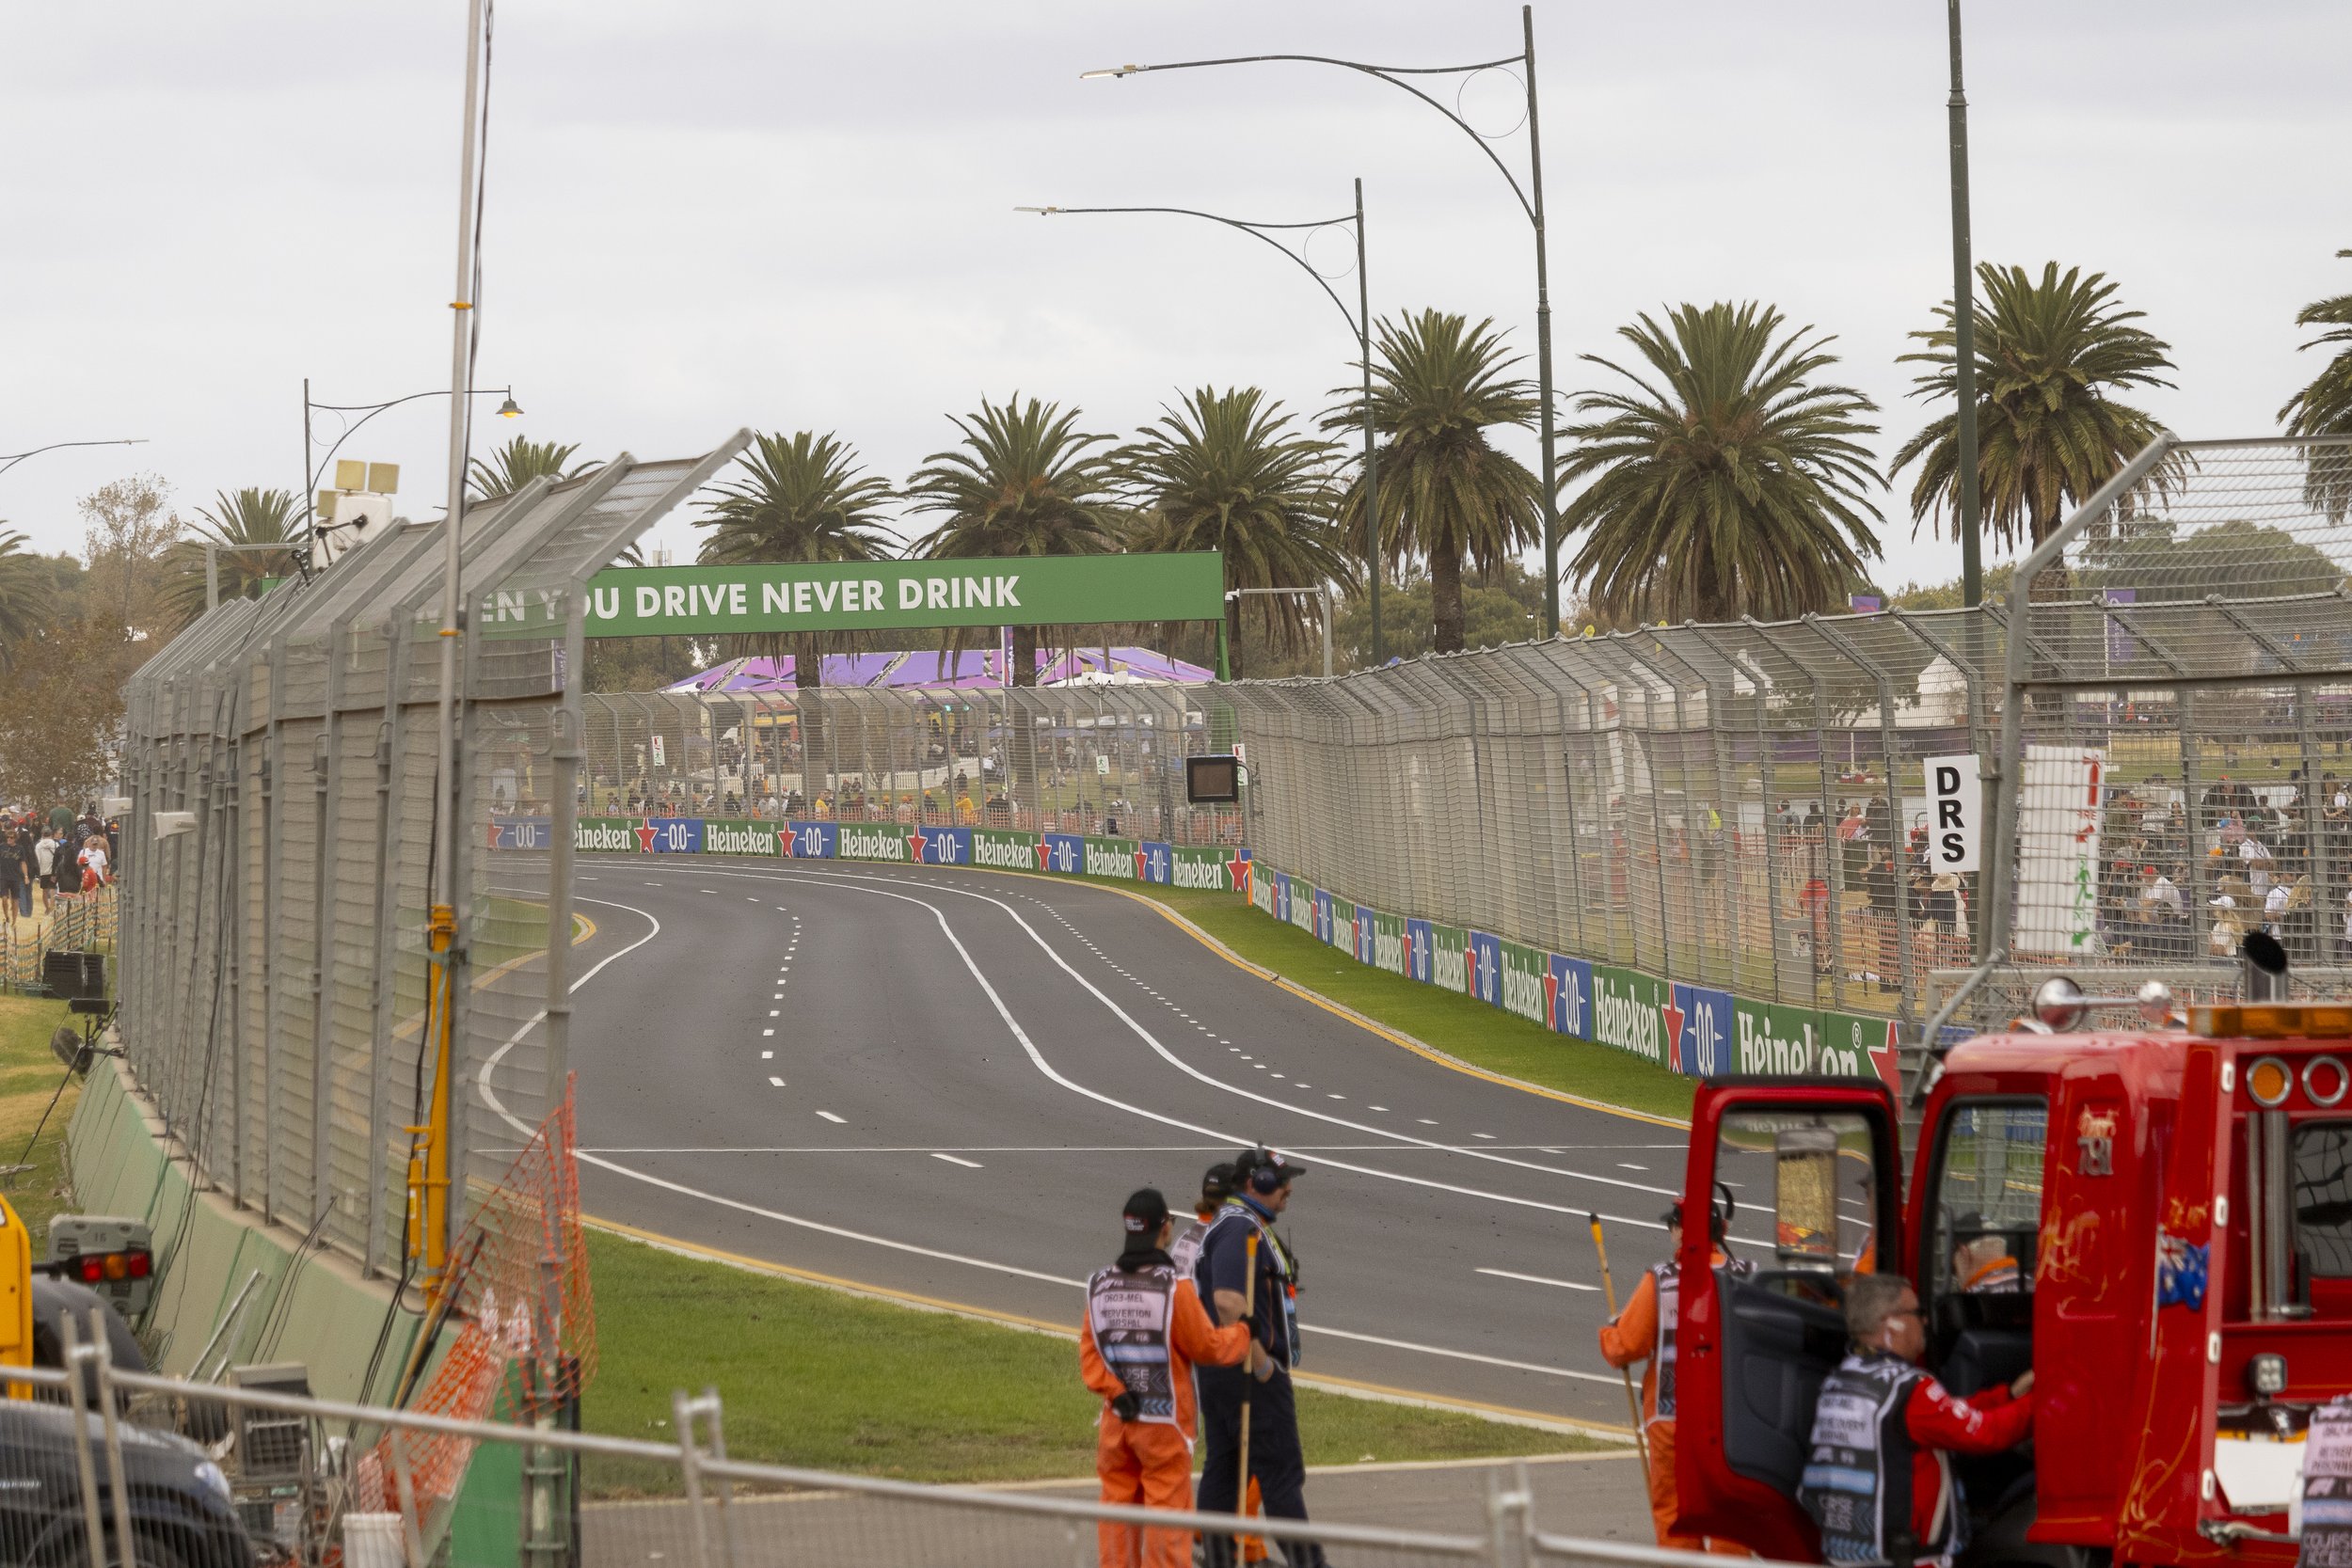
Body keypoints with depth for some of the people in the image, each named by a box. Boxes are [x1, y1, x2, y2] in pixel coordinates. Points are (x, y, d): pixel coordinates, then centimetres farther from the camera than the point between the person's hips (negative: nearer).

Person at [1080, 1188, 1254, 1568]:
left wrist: (1114, 1392, -5)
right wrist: (1243, 1335, 8)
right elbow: (1208, 1347, -8)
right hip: (1164, 1422, -5)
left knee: (1118, 1507, 11)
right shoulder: (1174, 1287, -14)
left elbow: (1089, 1352, 0)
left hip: (1117, 1419, 5)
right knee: (1167, 1510, 0)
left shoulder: (1100, 1285, 3)